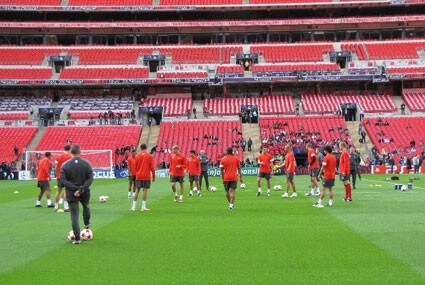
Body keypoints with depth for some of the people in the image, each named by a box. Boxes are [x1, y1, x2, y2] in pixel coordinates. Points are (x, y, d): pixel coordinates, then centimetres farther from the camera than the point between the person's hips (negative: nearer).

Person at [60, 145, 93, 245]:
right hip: (85, 192, 1)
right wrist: (81, 189, -17)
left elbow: (63, 180, -13)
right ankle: (87, 224, 54)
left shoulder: (65, 165, -7)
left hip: (71, 194, -1)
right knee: (86, 206, 33)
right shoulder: (86, 164, -5)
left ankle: (77, 238, 1)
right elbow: (90, 178, -12)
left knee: (74, 215, 3)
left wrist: (74, 188, -17)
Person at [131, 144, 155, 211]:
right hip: (146, 176, -2)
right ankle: (143, 207, -2)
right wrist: (153, 176, 3)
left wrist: (135, 175, 15)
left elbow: (135, 167, 6)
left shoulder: (137, 156, 4)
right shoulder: (149, 156, -3)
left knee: (137, 190, 8)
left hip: (138, 176, 2)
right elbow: (152, 167, -5)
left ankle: (134, 206, 7)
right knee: (145, 190, 0)